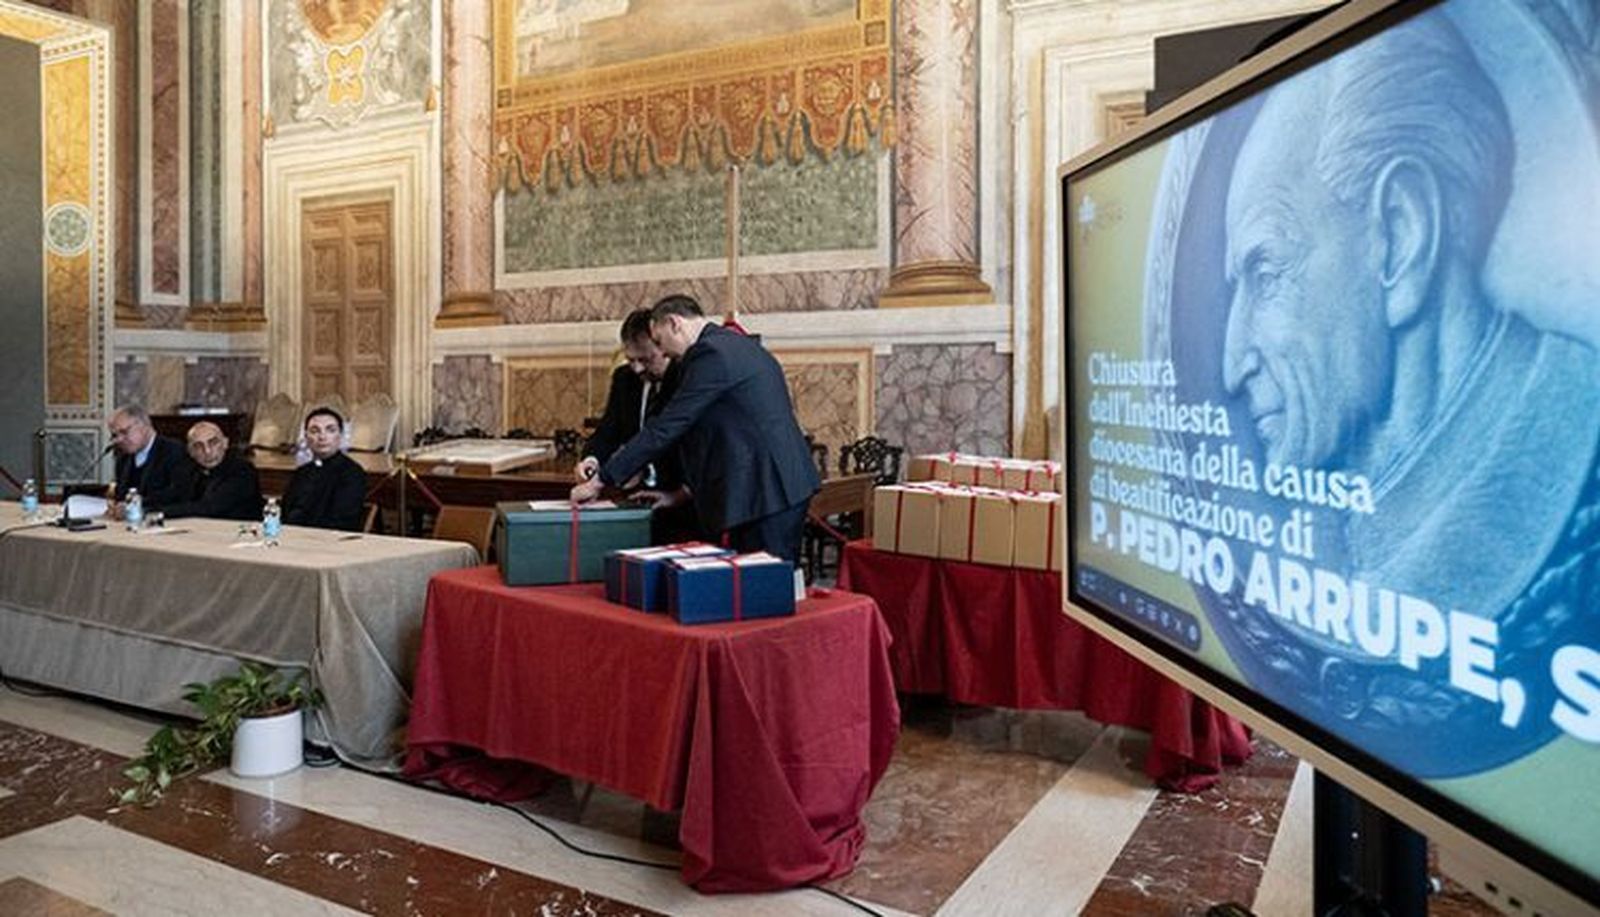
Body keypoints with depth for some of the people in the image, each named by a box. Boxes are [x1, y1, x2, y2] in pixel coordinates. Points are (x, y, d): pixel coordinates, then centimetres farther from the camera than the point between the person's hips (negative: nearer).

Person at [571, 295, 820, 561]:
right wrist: (683, 492, 23)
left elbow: (664, 429, -13)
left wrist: (599, 481, -7)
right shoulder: (737, 345, 18)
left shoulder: (711, 354, -12)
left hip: (769, 490, -10)